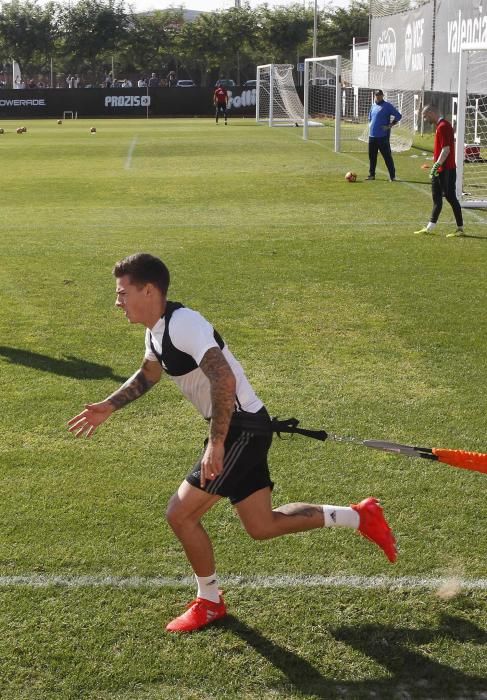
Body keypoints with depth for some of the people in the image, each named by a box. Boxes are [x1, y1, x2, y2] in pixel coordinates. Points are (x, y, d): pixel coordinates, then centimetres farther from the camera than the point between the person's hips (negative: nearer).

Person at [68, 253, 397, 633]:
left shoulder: (182, 323, -21)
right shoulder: (156, 331, 10)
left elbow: (224, 380, -32)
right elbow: (148, 375, 30)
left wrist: (216, 443, -33)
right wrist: (108, 407, 22)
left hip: (243, 428, -10)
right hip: (238, 430, 10)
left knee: (181, 513, -7)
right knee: (261, 526, 13)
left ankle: (209, 602, 13)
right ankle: (358, 516, 23)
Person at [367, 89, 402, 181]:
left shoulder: (387, 106, -4)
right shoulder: (373, 106, 16)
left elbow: (398, 116, -8)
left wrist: (390, 125, -12)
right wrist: (370, 124, 15)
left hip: (383, 136, -7)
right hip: (372, 136, 7)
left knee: (387, 156, -7)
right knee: (372, 156, 11)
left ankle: (392, 176, -5)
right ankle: (371, 175, 22)